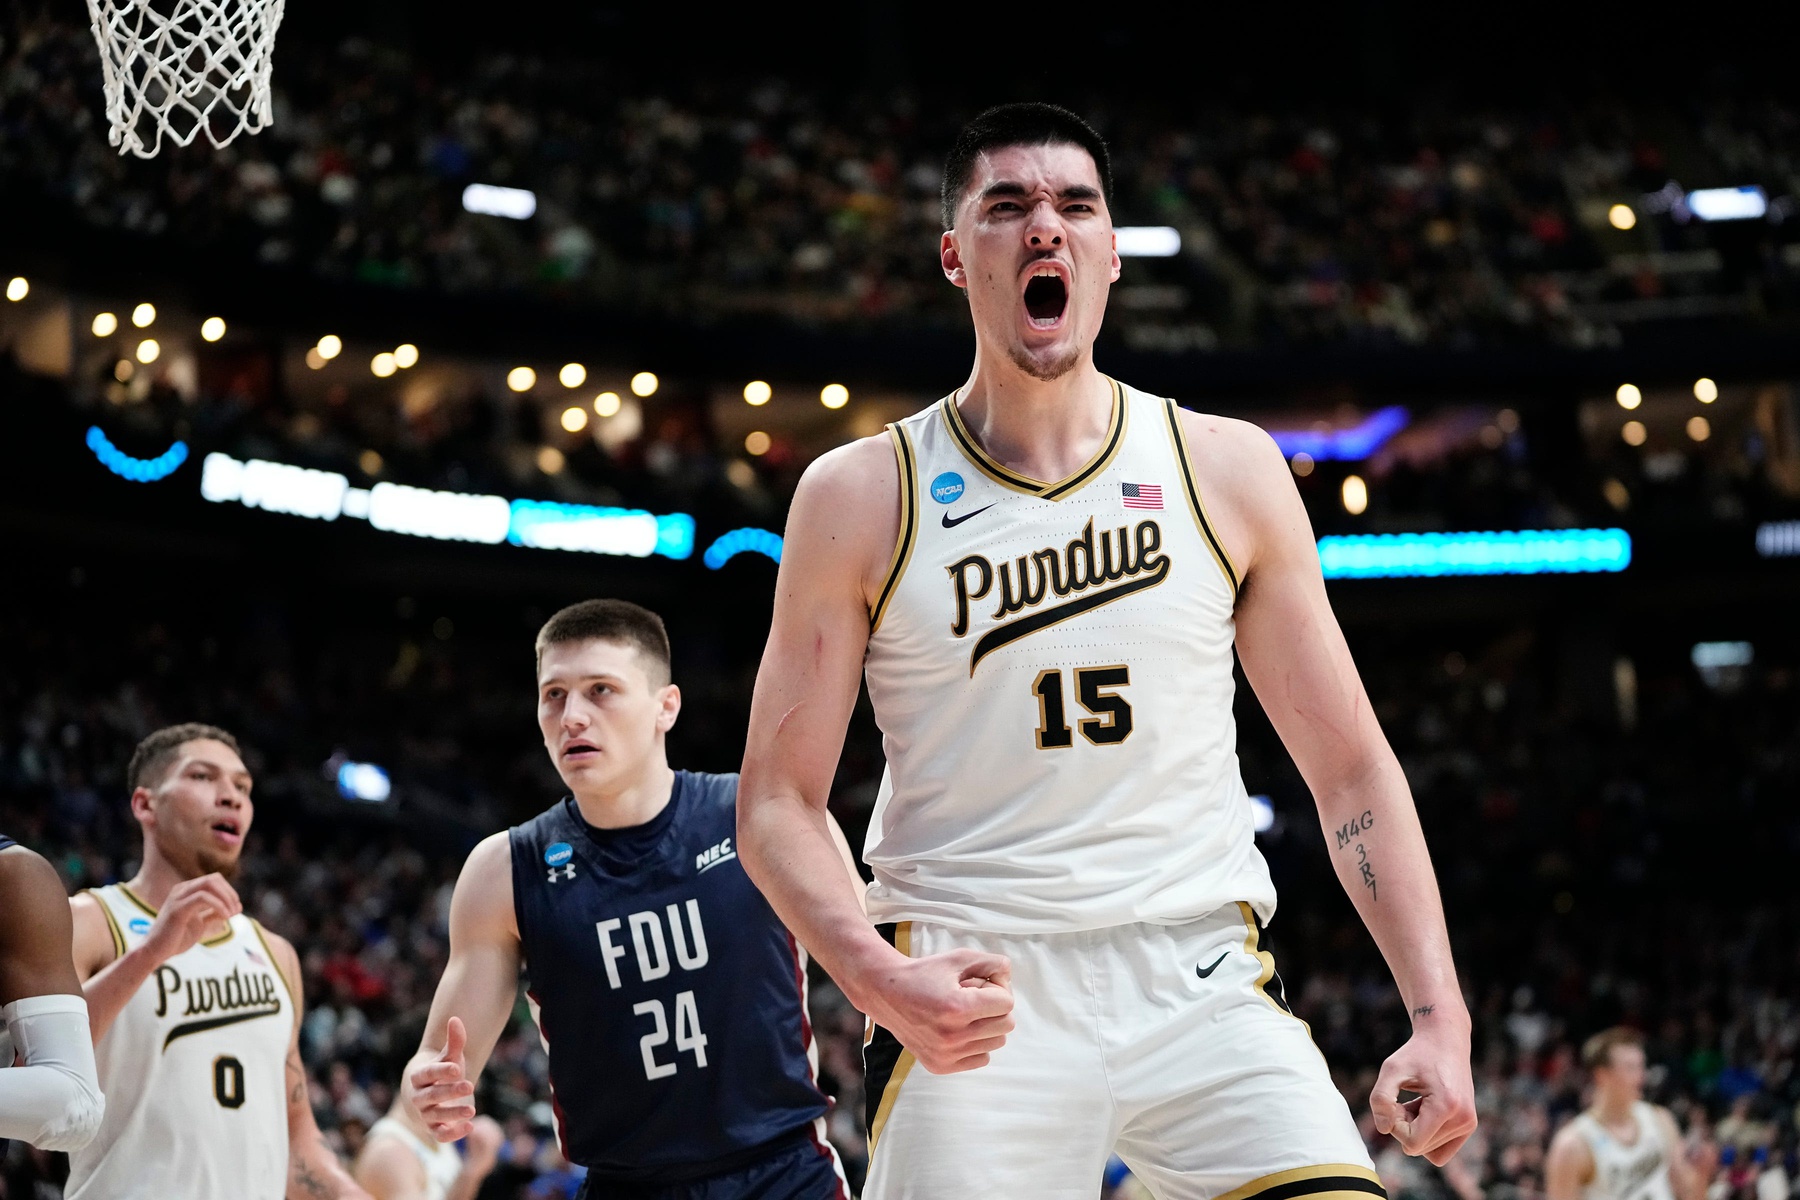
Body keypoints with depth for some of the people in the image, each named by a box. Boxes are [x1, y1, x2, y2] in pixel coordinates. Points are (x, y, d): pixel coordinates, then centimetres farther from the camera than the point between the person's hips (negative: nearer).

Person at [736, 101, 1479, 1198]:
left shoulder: (1228, 470, 8)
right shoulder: (860, 497, 3)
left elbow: (1351, 768, 9)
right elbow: (778, 804, 3)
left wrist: (1440, 1018, -1)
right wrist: (881, 979, -16)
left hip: (1202, 979, 1)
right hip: (976, 998, -1)